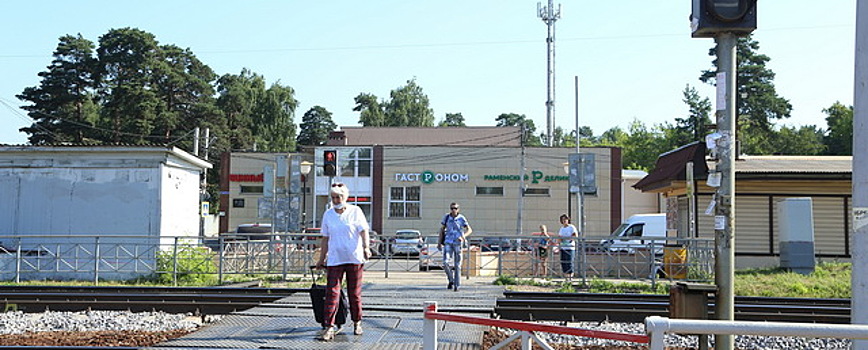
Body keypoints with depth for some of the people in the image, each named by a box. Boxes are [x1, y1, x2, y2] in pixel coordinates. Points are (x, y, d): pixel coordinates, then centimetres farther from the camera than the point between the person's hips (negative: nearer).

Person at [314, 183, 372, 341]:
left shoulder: (355, 211, 2)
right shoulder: (328, 214, 10)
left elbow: (364, 231, -5)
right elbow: (325, 238, 16)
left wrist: (366, 247, -22)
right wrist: (321, 259, 16)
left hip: (354, 258, -2)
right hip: (334, 259, 2)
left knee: (355, 293, 5)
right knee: (332, 292, -9)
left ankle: (357, 323, 21)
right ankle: (329, 326, -11)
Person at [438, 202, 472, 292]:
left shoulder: (461, 218, -4)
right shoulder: (446, 217, 1)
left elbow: (469, 230, -3)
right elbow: (442, 229, 12)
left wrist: (463, 236, -22)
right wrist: (439, 242, 10)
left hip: (458, 243, -1)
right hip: (448, 243, 1)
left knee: (457, 265, 1)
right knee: (446, 262, -13)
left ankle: (457, 285, 10)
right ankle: (451, 280, 10)